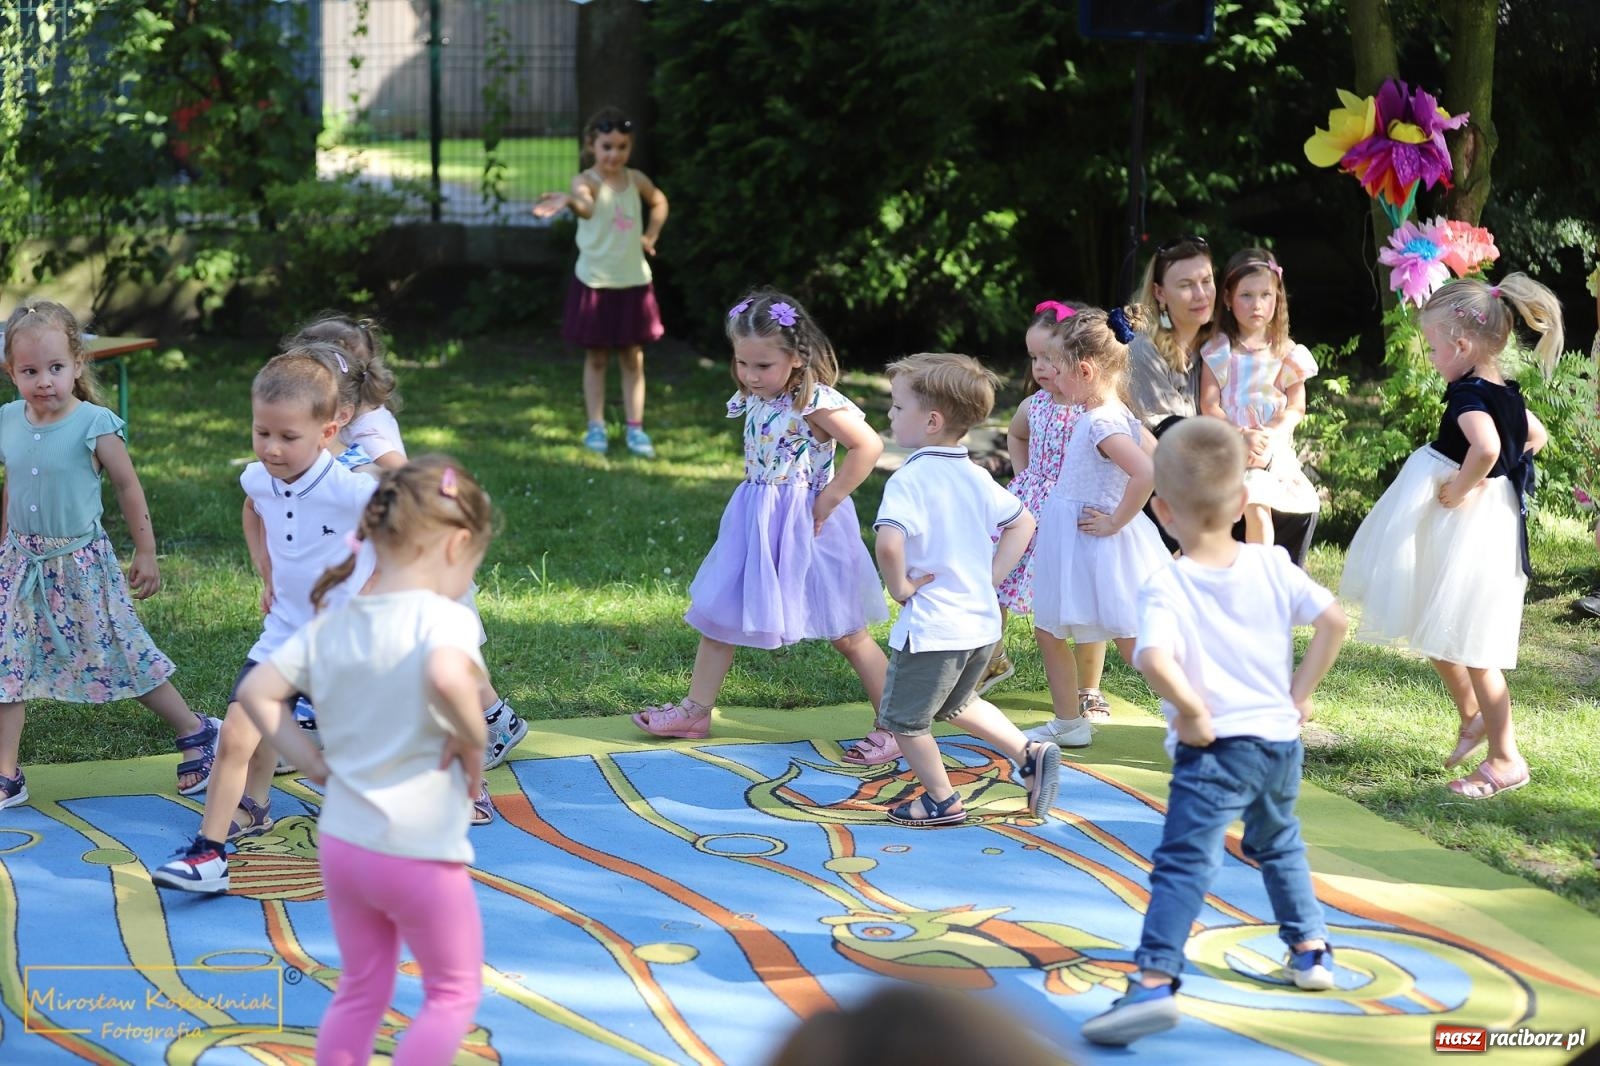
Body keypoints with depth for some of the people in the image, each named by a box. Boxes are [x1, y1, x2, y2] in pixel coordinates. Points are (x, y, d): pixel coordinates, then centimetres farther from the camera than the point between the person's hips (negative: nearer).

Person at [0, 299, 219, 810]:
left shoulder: (94, 425, -16)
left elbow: (128, 487, -6)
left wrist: (146, 553, -1)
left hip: (81, 565, -5)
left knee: (122, 656, 6)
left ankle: (196, 733, 25)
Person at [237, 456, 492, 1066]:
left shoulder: (334, 624, 4)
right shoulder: (445, 617, -18)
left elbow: (256, 692, 8)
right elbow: (448, 676, -40)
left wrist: (313, 764, 9)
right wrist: (473, 742, -22)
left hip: (342, 840, 7)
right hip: (419, 854, -6)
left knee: (361, 992, 21)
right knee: (454, 992, 14)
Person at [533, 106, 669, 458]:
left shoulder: (636, 179, 1)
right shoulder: (587, 180, -14)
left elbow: (659, 202, 24)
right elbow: (587, 206, -40)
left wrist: (651, 235, 11)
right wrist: (570, 200, -62)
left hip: (633, 282, 4)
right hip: (595, 281, -4)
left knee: (633, 359, 7)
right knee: (596, 357, 7)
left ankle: (635, 428, 12)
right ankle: (596, 426, 15)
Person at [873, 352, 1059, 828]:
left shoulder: (909, 480, -19)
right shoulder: (976, 477, 5)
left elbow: (889, 543, -36)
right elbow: (1023, 523, 17)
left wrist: (899, 585, -19)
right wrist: (993, 574, 12)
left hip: (929, 626, -8)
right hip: (982, 620, 8)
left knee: (903, 719, 13)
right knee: (957, 703, 30)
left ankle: (942, 801, 24)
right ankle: (1030, 755, 20)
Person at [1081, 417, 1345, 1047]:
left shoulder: (1165, 587, -14)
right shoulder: (1272, 567, 0)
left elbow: (1155, 661, -31)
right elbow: (1333, 621, -2)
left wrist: (1193, 712, -17)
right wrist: (1301, 693, 6)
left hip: (1214, 750, -6)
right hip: (1280, 738, 6)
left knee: (1184, 864, -10)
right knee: (1278, 844, 29)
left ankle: (1154, 982, -21)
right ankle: (1309, 948, 38)